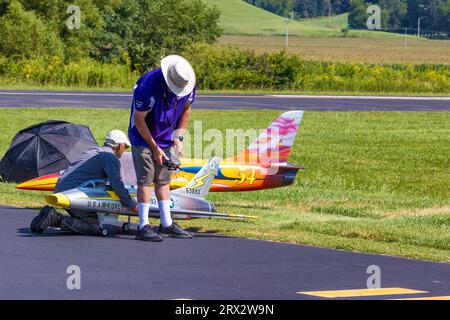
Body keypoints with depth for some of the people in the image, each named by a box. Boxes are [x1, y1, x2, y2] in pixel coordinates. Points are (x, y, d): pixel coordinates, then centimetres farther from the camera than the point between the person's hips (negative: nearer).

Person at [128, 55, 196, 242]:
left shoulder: (189, 85, -12)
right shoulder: (149, 85, -30)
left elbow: (186, 109, 7)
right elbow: (138, 120, -21)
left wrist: (178, 138, -1)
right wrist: (155, 147, -16)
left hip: (166, 137, 6)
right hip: (143, 136, -6)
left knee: (163, 180, 11)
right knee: (145, 180, -10)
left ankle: (167, 225, 15)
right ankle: (143, 227, -8)